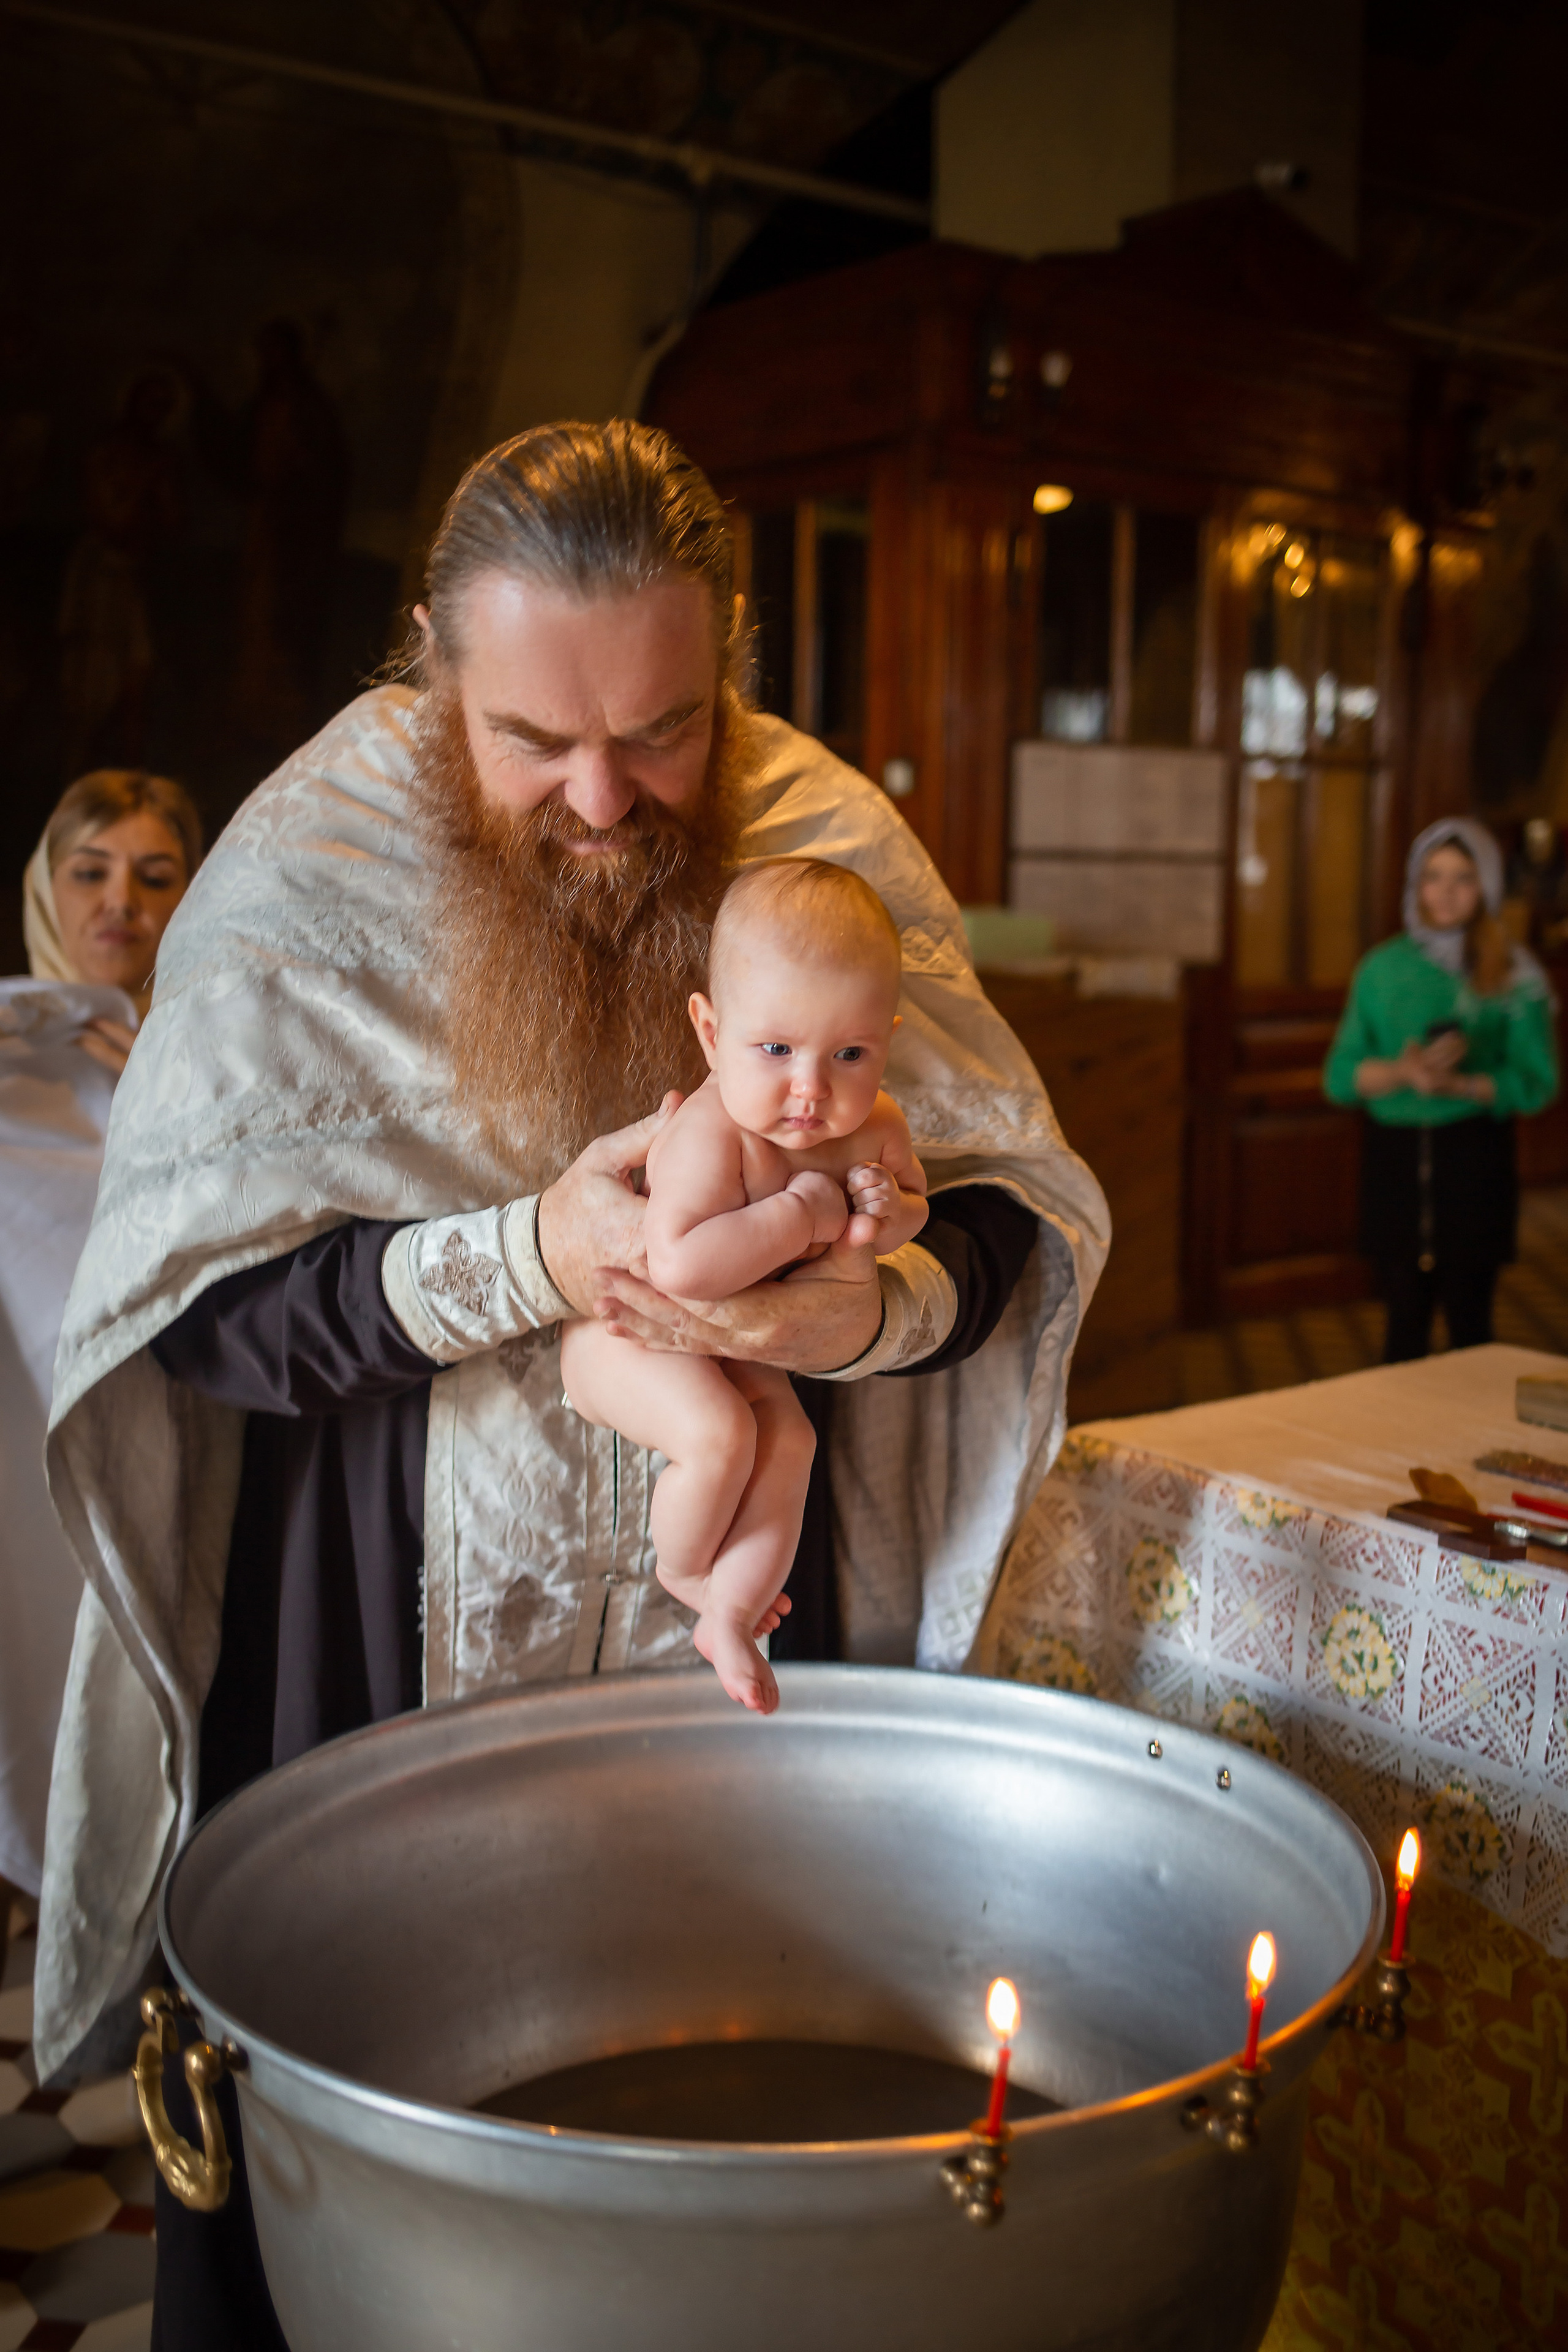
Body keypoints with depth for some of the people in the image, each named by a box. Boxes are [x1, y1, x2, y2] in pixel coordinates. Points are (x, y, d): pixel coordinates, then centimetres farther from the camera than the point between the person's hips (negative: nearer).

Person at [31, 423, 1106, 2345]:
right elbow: (194, 1306, -13)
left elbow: (1012, 1212, -3)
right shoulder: (301, 877, -11)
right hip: (390, 1624, -1)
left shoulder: (833, 846, -6)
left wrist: (876, 1305, -25)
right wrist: (525, 1259, -26)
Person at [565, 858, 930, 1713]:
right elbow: (679, 1267, -49)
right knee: (717, 1429, -26)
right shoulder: (710, 1137, -37)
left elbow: (912, 1195, 8)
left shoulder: (875, 1123, -12)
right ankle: (682, 1570, 3)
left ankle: (730, 1618, 5)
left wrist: (887, 1215, -18)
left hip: (730, 1342, 7)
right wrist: (800, 1215, -41)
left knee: (789, 1439, -9)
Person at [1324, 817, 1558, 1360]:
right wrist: (1402, 1071, -17)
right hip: (1394, 1154, 2)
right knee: (1405, 1319, 6)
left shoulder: (1514, 975, 0)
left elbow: (1536, 1084, -3)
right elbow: (1340, 1077, 2)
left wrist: (1460, 1084, -20)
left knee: (1469, 1317, 3)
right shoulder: (1383, 967, 7)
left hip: (1474, 1157, -2)